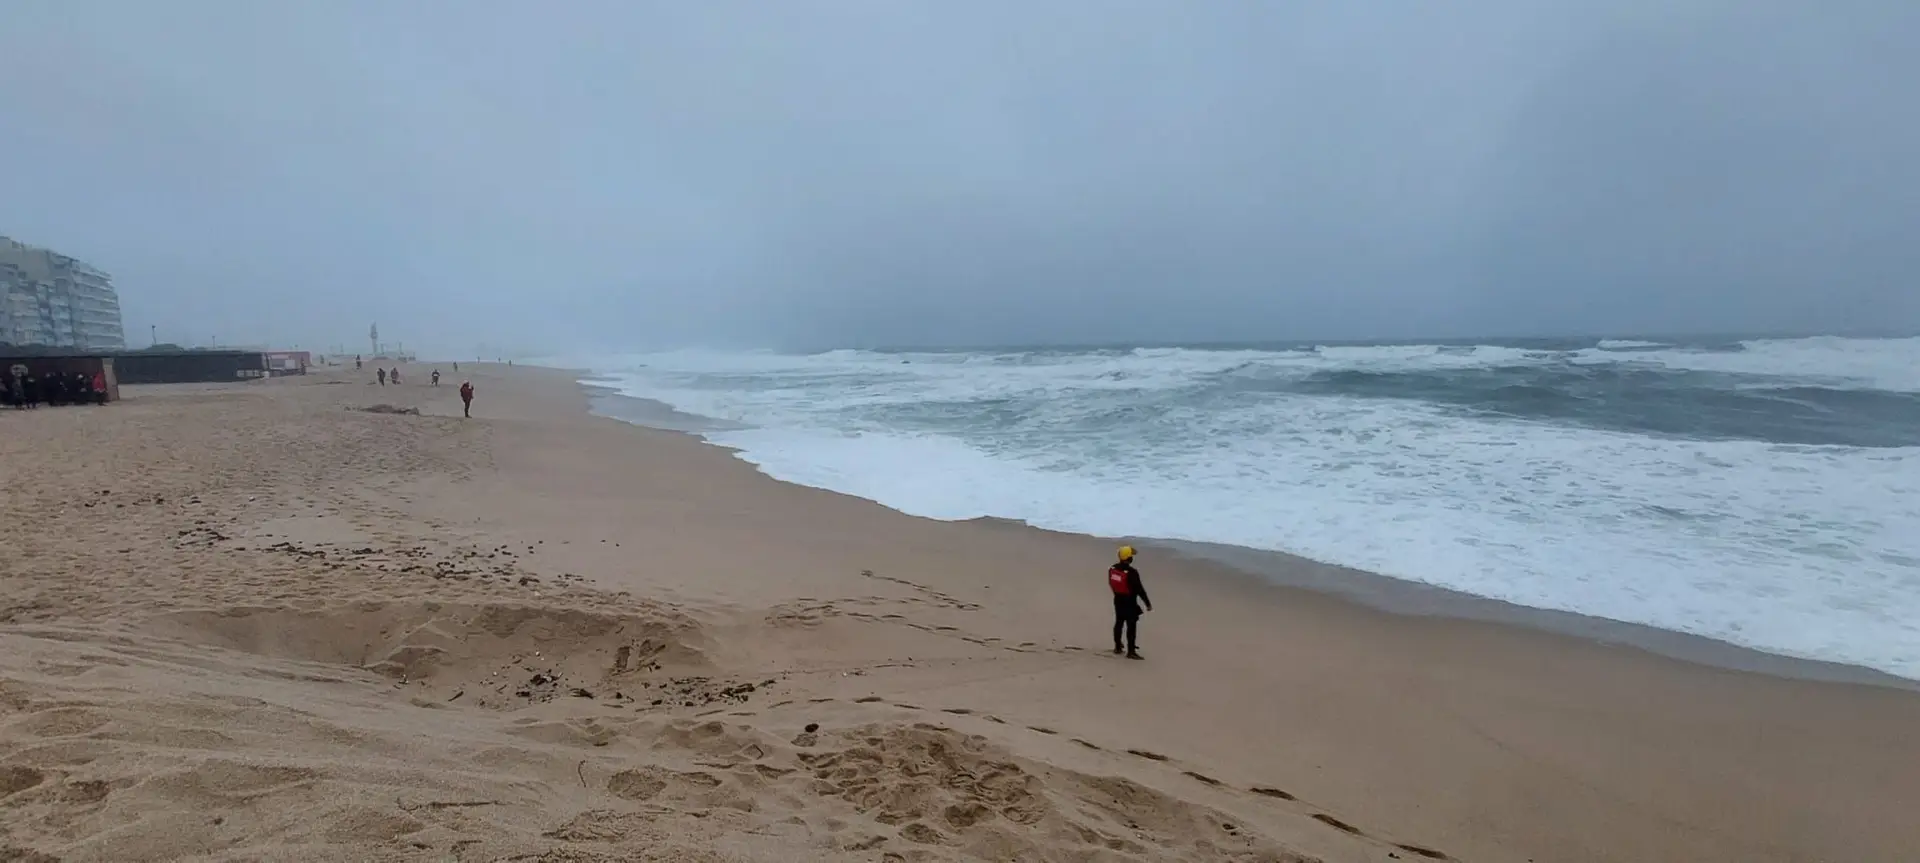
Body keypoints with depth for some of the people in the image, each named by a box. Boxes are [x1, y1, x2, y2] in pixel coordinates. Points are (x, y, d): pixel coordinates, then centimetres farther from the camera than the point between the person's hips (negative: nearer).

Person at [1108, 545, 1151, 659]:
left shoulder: (1112, 569, -2)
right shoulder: (1132, 572, -25)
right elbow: (1140, 589, -21)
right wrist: (1148, 603, -12)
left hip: (1118, 600, 7)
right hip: (1130, 602, -7)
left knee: (1119, 623, 18)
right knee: (1131, 626, -1)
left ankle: (1118, 647, 29)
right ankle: (1131, 651, 1)